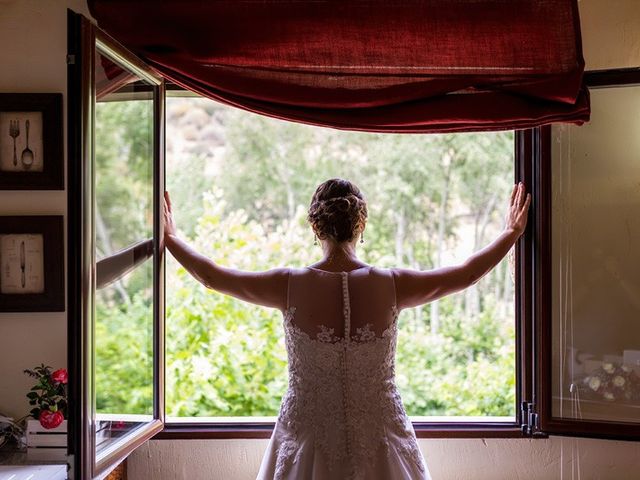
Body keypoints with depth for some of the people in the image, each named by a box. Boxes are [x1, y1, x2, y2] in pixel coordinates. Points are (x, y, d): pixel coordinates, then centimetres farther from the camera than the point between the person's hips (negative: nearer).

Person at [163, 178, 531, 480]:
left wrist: (171, 238, 20)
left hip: (309, 439, 0)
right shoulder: (391, 285, -11)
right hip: (378, 441, 0)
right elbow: (466, 274, 4)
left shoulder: (291, 286, -12)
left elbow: (212, 276, 2)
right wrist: (511, 234, 20)